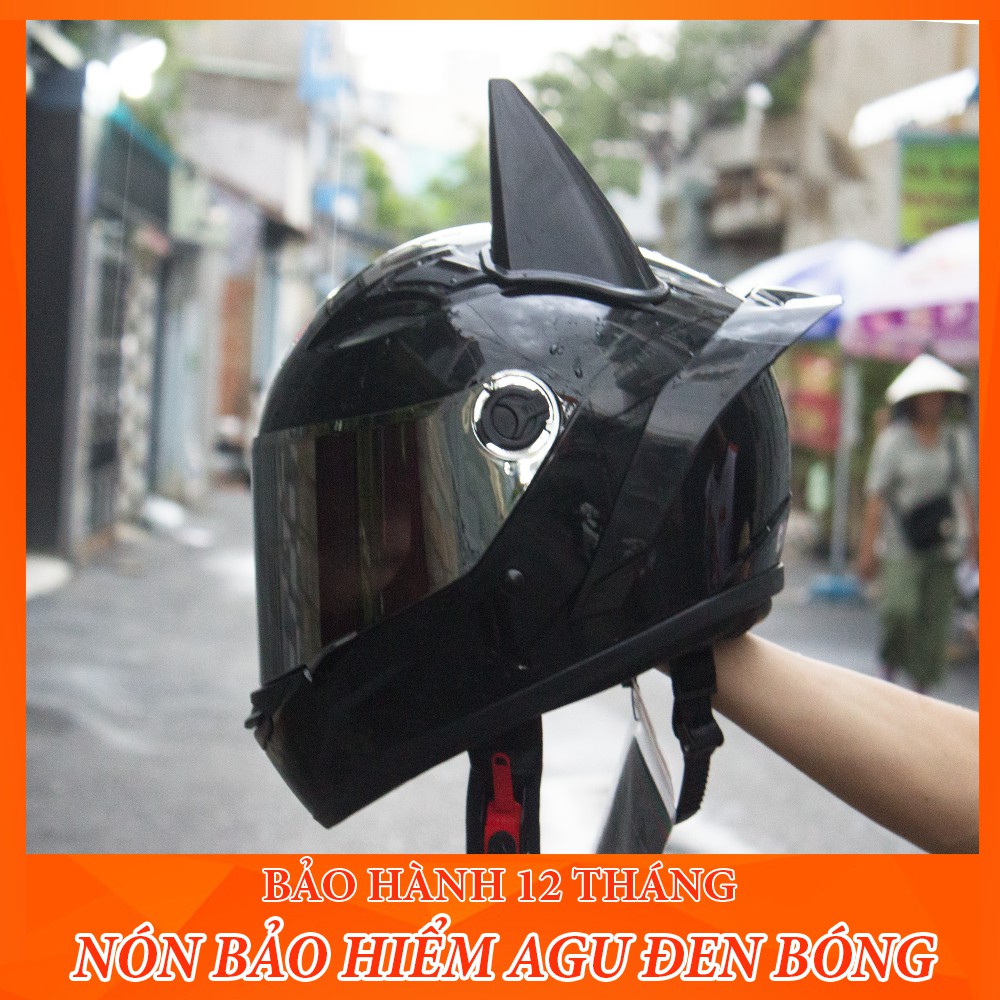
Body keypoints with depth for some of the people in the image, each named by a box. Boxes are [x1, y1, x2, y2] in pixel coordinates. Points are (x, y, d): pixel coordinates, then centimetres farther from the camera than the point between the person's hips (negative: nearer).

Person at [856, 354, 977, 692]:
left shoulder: (958, 440, 11)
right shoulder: (893, 441, -1)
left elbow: (966, 494, 17)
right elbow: (875, 497, -3)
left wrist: (972, 541, 11)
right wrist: (867, 548, -8)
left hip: (945, 545, 4)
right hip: (902, 545, -4)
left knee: (935, 614, 2)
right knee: (900, 607, -17)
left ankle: (922, 686, 14)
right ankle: (888, 665, 11)